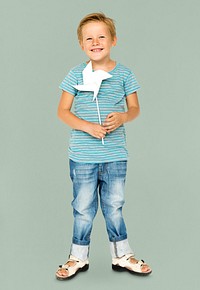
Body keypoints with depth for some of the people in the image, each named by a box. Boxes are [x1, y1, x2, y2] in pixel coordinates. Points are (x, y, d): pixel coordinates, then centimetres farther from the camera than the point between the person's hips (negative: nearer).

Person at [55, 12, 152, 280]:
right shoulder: (76, 74, -2)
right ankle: (79, 256, 25)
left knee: (114, 206, 12)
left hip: (115, 154, 1)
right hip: (82, 155, -1)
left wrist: (123, 117, -15)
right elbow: (63, 111, -1)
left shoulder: (124, 74, 2)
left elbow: (135, 108, 9)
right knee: (83, 208, 9)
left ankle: (122, 255, 28)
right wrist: (87, 126, -17)